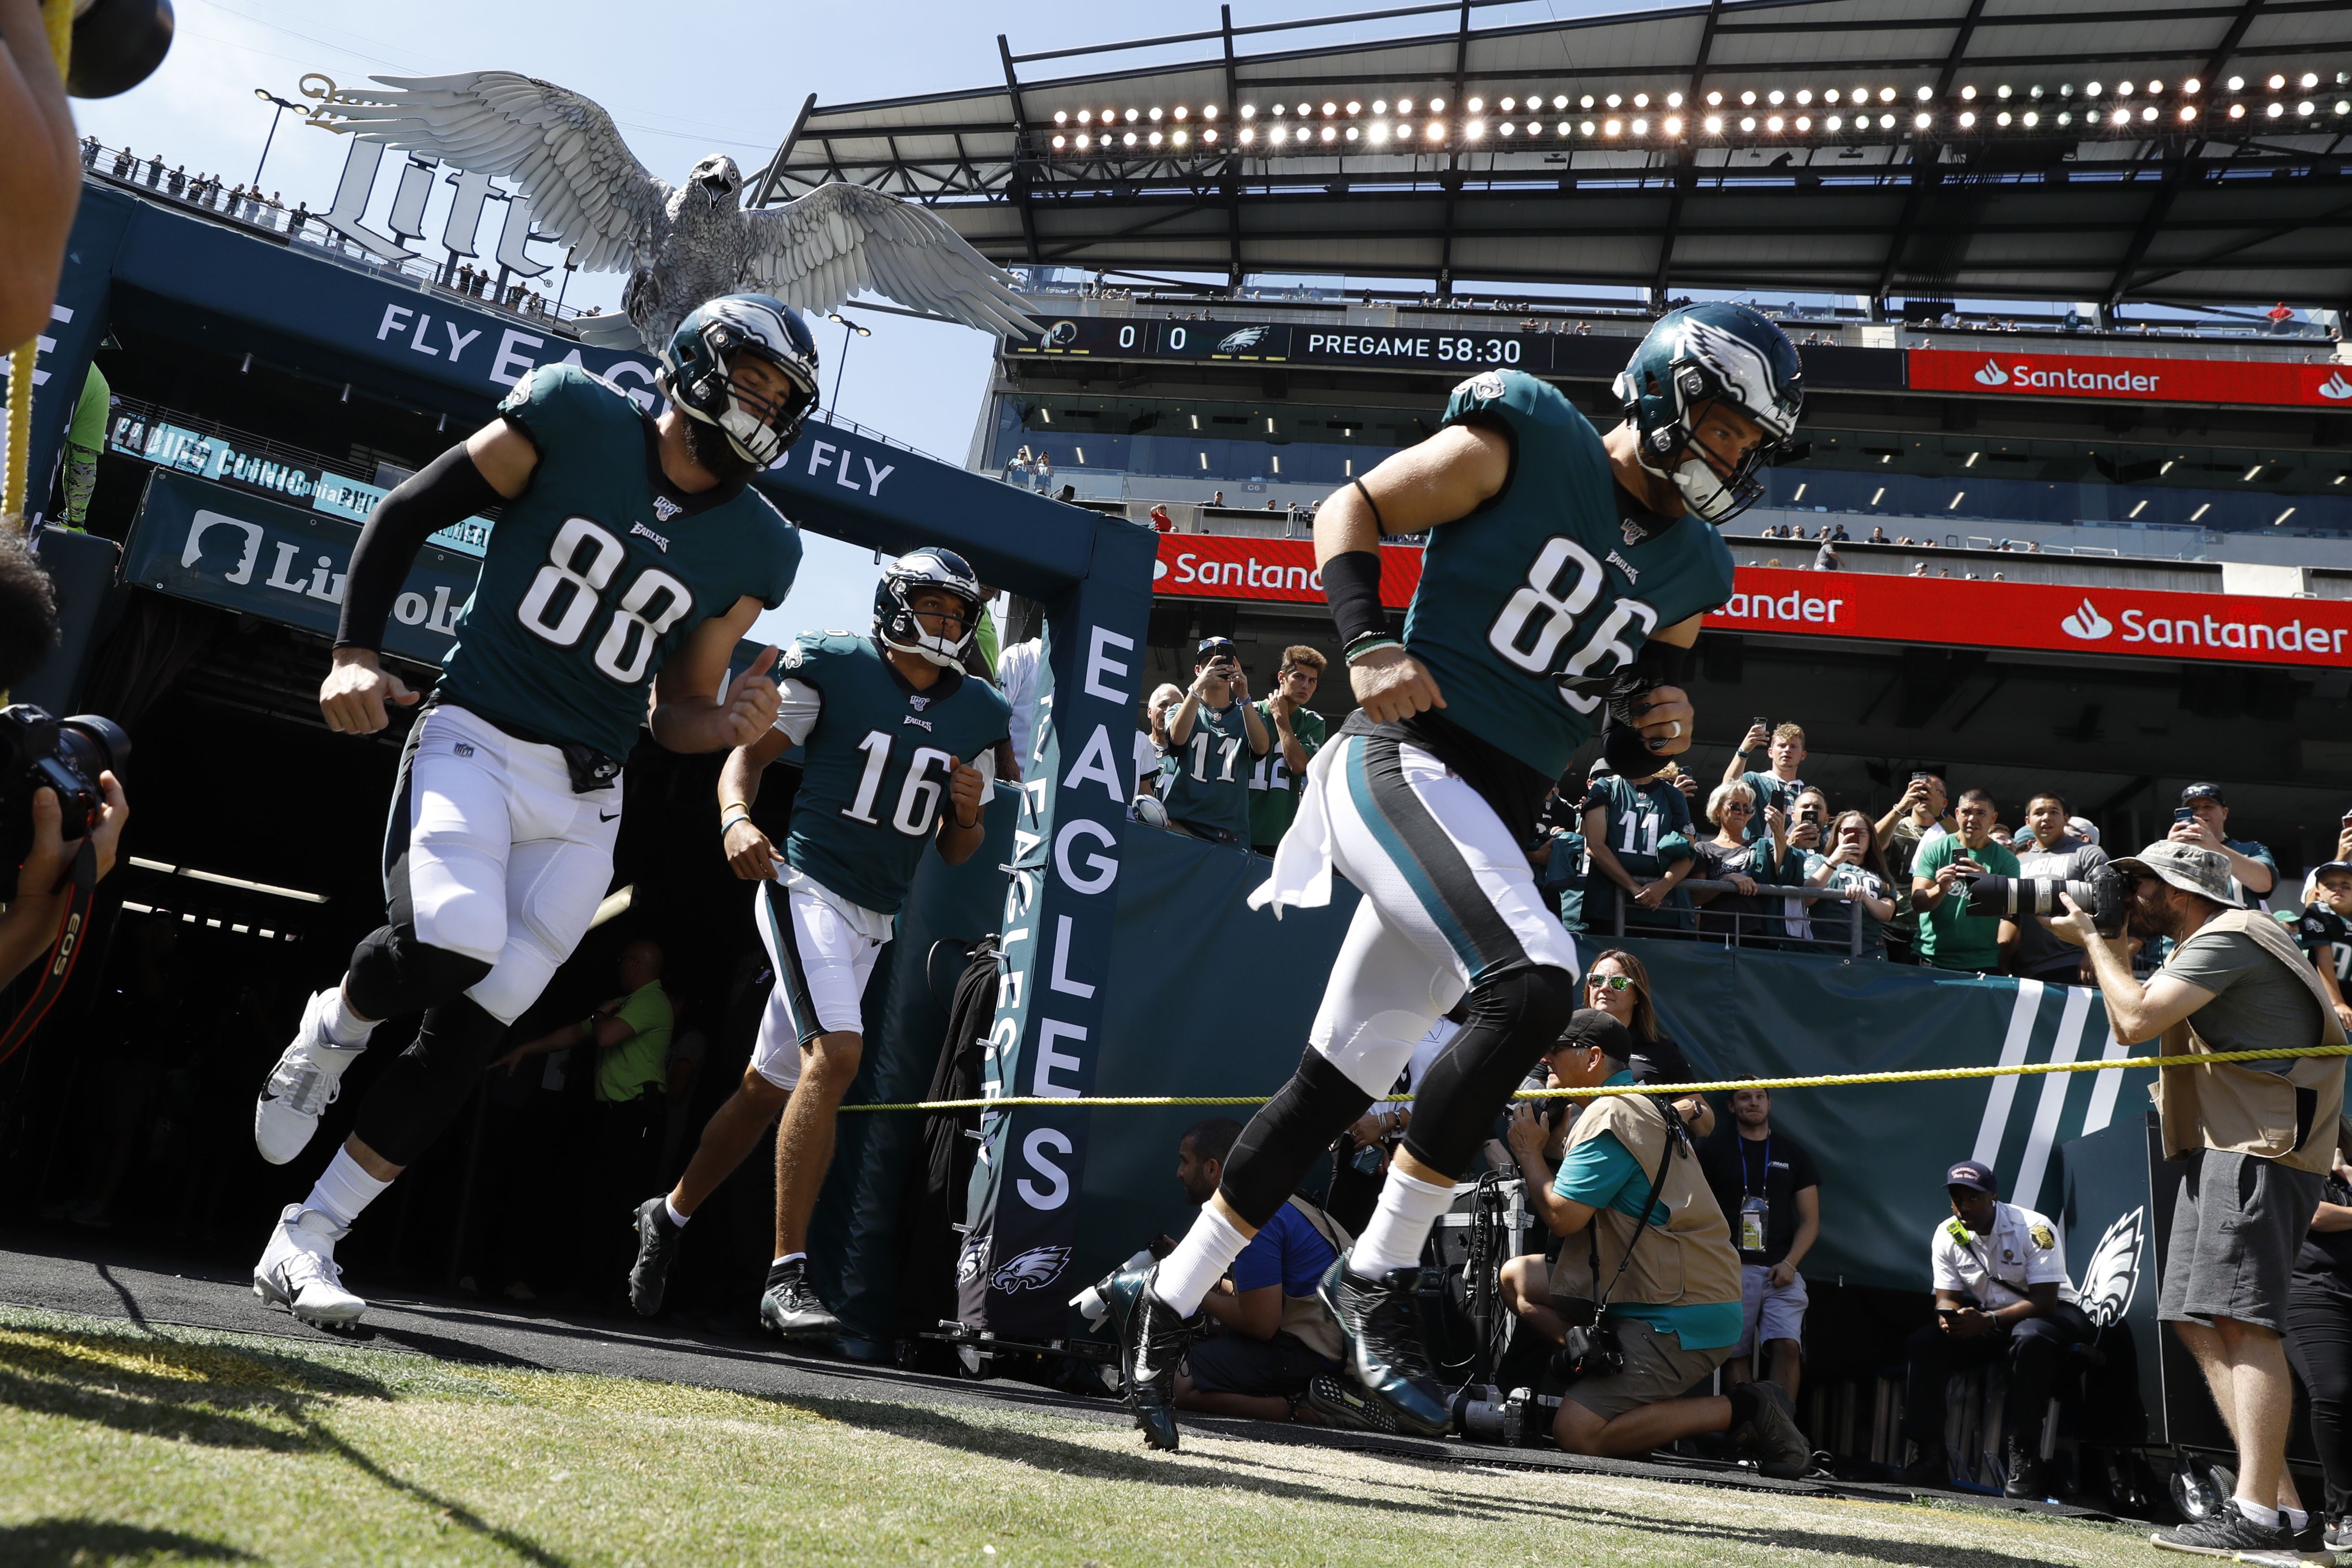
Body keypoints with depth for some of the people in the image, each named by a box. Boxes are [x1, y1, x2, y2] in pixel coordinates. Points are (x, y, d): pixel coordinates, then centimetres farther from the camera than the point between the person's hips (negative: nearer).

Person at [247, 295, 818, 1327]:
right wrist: (355, 652, -8)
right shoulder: (573, 417, -4)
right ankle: (335, 1026, 6)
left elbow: (677, 715, 10)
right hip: (476, 741, -4)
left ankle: (304, 1244, 15)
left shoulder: (757, 548, 5)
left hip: (584, 801, 4)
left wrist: (732, 726, -12)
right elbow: (406, 516, 3)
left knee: (464, 1039, 1)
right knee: (449, 947, -30)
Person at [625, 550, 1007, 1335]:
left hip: (875, 919, 6)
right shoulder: (833, 667, -4)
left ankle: (670, 1214, 37)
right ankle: (786, 1274, -19)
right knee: (836, 1055, -25)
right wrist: (735, 818, -20)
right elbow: (752, 750, -1)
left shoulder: (977, 713, 9)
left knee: (770, 1086, 15)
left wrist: (970, 811, -8)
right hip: (808, 886, -6)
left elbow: (956, 852, 14)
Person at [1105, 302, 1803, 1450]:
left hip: (1496, 824, 7)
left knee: (1337, 1082, 8)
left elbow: (1625, 744, 24)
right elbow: (1352, 510, 1)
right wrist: (1370, 646, -14)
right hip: (1405, 760, -7)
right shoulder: (1524, 445, -3)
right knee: (1535, 980, -28)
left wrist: (1661, 724, 1)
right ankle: (1376, 1277, -14)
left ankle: (1165, 1298, 21)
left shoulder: (1691, 574, 15)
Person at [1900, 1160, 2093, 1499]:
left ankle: (2023, 1459, -33)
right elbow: (1947, 1298, -3)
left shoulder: (2034, 1230, -22)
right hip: (1991, 1319, 5)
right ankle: (1931, 1459, -14)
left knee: (2030, 1339, -40)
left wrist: (1988, 1321, -38)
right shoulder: (1947, 1236, -5)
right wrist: (1950, 1319, -29)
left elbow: (2045, 1301, -27)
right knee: (1925, 1342, -16)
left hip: (2055, 1313, -5)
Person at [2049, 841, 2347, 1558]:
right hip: (2222, 1151, 11)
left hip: (2258, 1151, -11)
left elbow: (2137, 1020, -19)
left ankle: (2259, 1517, -19)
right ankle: (2285, 1507, 9)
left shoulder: (2228, 937, -9)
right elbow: (2130, 1027, 27)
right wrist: (2109, 949, 18)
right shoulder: (2208, 947, 25)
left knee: (2242, 1323, -16)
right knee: (2202, 1325, 8)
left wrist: (2094, 940, -5)